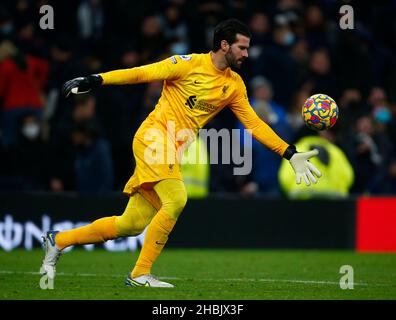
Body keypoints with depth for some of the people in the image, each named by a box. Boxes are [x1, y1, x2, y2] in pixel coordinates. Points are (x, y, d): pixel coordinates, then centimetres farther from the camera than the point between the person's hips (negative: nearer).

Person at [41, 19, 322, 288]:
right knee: (176, 199, -25)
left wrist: (291, 154, 4)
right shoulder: (190, 64, -8)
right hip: (155, 137, -7)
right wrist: (94, 81, -15)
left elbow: (255, 124, 11)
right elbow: (141, 74, -7)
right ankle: (140, 274, -14)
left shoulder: (235, 85, 10)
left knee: (133, 224, 4)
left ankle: (58, 240, 18)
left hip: (174, 151, 7)